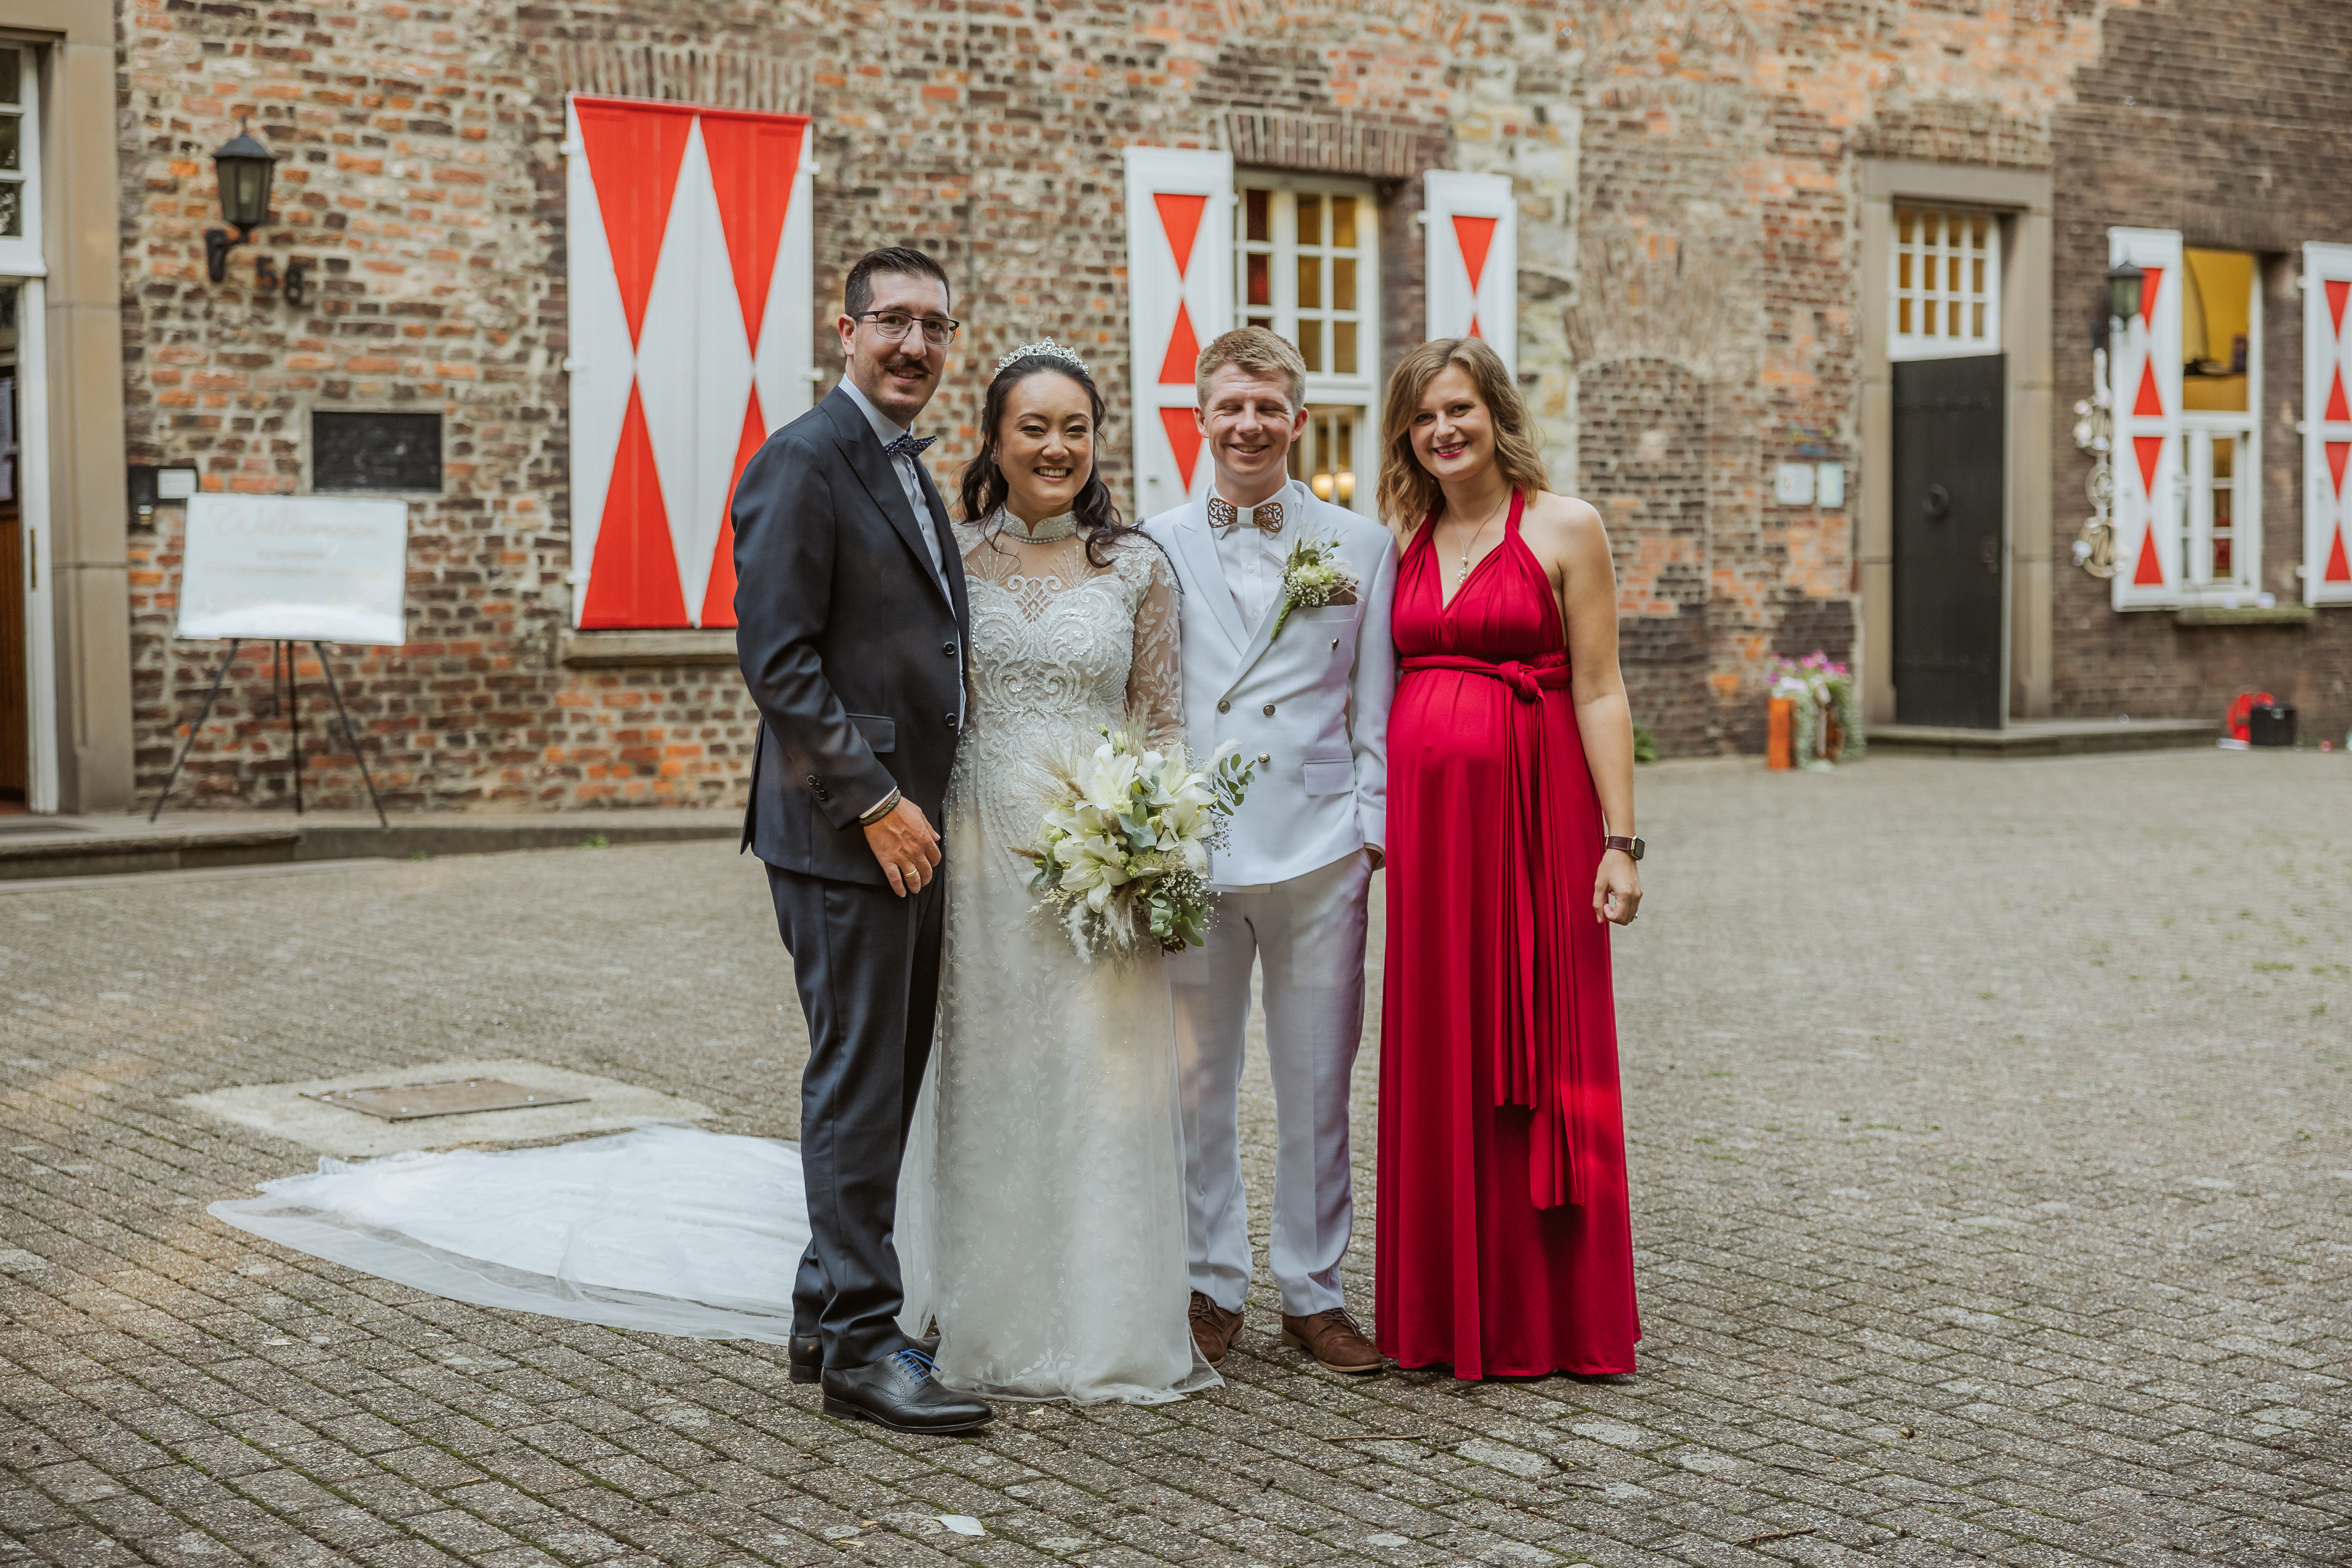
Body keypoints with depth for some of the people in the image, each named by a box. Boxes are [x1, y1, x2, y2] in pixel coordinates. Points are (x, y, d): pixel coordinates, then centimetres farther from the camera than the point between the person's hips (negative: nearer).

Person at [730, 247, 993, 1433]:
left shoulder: (910, 469, 18)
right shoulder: (802, 462, -11)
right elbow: (776, 655, -17)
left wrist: (919, 802, 12)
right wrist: (873, 800, -18)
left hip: (908, 824, 9)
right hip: (841, 831, -9)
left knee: (888, 1079, 13)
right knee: (857, 1082, -5)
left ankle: (829, 1310, 23)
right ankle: (860, 1345, 2)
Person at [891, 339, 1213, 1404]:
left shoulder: (1137, 568, 6)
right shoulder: (948, 558, 5)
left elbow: (1162, 722, 7)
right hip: (977, 847, 0)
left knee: (1104, 1082, 1)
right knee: (982, 1081, 5)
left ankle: (1106, 1332, 13)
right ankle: (987, 1327, 16)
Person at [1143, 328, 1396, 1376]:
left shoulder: (1362, 547, 7)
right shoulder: (1154, 549, 7)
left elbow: (1377, 709, 7)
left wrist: (1375, 832, -1)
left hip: (1319, 852, 0)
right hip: (1188, 852, 0)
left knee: (1316, 1083, 6)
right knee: (1194, 1080, 6)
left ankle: (1312, 1290, 18)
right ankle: (1210, 1286, 19)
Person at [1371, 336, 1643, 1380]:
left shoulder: (1563, 528, 0)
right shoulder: (1403, 542, 13)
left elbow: (1600, 694, -4)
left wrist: (1619, 841, -10)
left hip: (1533, 813, -4)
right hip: (1423, 815, 4)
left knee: (1539, 1057, 0)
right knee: (1437, 1061, 6)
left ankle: (1557, 1317, 10)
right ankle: (1450, 1313, 15)